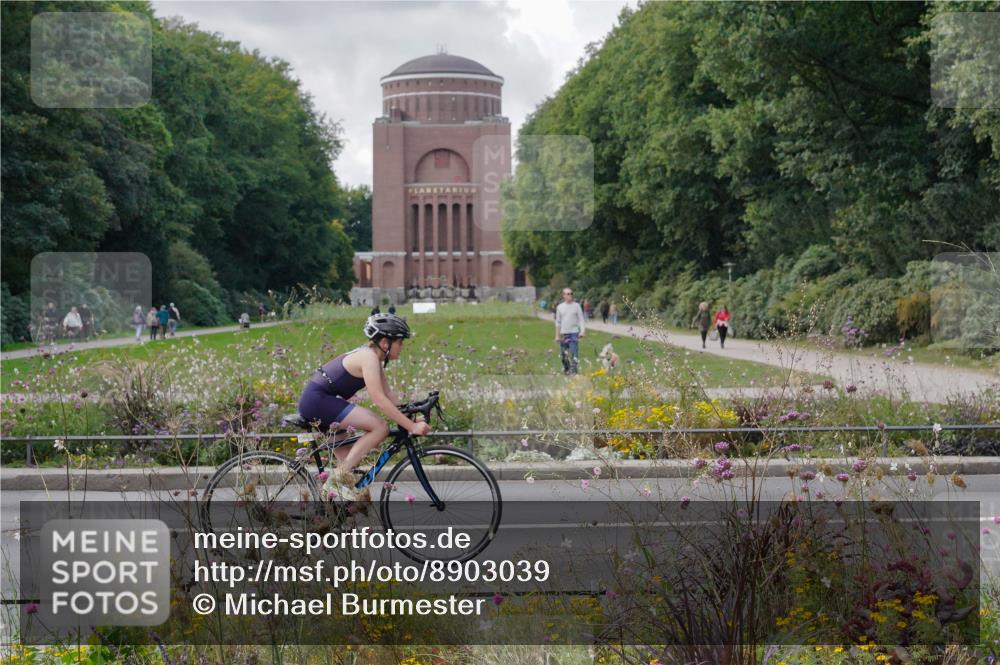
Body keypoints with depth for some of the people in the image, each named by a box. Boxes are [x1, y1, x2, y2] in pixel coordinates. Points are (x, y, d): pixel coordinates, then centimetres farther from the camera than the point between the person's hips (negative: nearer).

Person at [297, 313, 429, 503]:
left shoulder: (373, 357, 14)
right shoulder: (369, 357, -16)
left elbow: (389, 395, 15)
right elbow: (380, 400, -24)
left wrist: (410, 416, 3)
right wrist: (411, 426, -25)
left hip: (314, 403, 11)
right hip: (317, 400, -11)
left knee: (350, 457, 15)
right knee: (380, 427, -18)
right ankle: (340, 478, -17)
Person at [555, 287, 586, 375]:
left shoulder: (576, 306, 2)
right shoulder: (560, 307, 8)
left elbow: (581, 319, 0)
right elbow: (558, 322, 13)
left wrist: (582, 331, -14)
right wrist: (557, 335, 10)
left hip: (574, 333, -3)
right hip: (563, 334, 3)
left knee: (574, 354, -12)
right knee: (563, 355, 8)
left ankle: (574, 371, -13)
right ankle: (566, 369, 24)